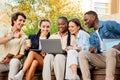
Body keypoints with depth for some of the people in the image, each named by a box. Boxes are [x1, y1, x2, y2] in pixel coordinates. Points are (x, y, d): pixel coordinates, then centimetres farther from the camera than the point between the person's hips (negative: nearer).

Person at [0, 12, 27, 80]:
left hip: (13, 61, 0)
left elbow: (21, 54, 0)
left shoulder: (23, 36, 3)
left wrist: (10, 59, -15)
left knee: (14, 61, -35)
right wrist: (13, 36, -22)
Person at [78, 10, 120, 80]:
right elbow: (93, 51, 12)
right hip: (102, 58, 5)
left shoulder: (108, 24, 3)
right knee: (82, 54, -15)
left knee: (110, 51, -39)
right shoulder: (92, 37, 22)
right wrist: (93, 49, -10)